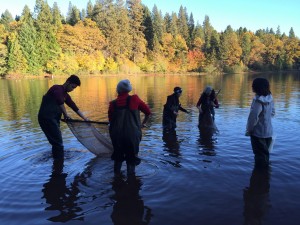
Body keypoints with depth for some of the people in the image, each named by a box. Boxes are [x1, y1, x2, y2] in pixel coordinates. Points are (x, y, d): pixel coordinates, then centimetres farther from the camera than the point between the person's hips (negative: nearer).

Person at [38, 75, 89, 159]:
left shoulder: (66, 95, 17)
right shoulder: (57, 88, -9)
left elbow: (74, 107, 18)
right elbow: (60, 102, -25)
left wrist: (85, 118, 17)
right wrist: (65, 114, -12)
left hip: (53, 119, 9)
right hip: (46, 118, -9)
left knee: (56, 143, 12)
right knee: (58, 144, -8)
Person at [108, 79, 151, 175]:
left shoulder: (112, 103, 0)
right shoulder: (134, 99, -5)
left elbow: (110, 120, 11)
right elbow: (148, 112, 4)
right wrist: (143, 123, 20)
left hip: (116, 135, 3)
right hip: (132, 135, -2)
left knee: (118, 157, 25)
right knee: (132, 156, 16)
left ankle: (116, 173, 35)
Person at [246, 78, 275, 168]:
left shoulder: (258, 100, -24)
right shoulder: (270, 98, -1)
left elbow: (253, 117, -23)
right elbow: (272, 113, 10)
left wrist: (248, 130, -11)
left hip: (258, 132, -8)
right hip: (268, 131, 8)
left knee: (260, 155, 7)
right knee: (265, 153, 22)